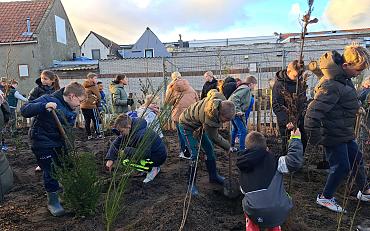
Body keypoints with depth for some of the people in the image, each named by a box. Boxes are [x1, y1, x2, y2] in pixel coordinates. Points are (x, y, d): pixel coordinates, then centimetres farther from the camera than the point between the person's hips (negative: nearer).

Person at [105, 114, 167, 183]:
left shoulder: (141, 135, -33)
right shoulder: (130, 130, -5)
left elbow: (144, 154, -35)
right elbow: (117, 143, -1)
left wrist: (125, 151, -27)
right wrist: (110, 159, -11)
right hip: (147, 152, 9)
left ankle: (153, 168, -4)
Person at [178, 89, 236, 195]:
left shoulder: (219, 97, -29)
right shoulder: (210, 120, -43)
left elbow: (212, 91, -2)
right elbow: (215, 138, -24)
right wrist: (228, 147, -9)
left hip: (198, 124, 8)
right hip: (186, 125, -8)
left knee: (210, 150, 11)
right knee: (195, 156, -13)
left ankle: (213, 176, 29)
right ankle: (191, 184, 4)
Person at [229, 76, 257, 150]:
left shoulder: (246, 89, 19)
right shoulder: (246, 89, -12)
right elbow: (234, 98, -26)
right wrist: (238, 110, -26)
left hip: (233, 111, 11)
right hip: (236, 112, -11)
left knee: (235, 129, 23)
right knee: (243, 130, -7)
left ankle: (231, 146, 34)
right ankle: (242, 149, -2)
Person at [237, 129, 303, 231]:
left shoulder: (243, 169, 11)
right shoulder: (273, 160, -3)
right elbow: (294, 162, -15)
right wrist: (295, 139, -2)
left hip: (255, 216, 1)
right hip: (279, 214, -1)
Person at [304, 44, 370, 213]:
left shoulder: (344, 78, 1)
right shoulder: (332, 86, -31)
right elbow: (313, 112, -36)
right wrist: (315, 138, -26)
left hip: (345, 133, 10)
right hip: (334, 136, -10)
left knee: (357, 159, 22)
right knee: (341, 167, 2)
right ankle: (325, 197, 23)